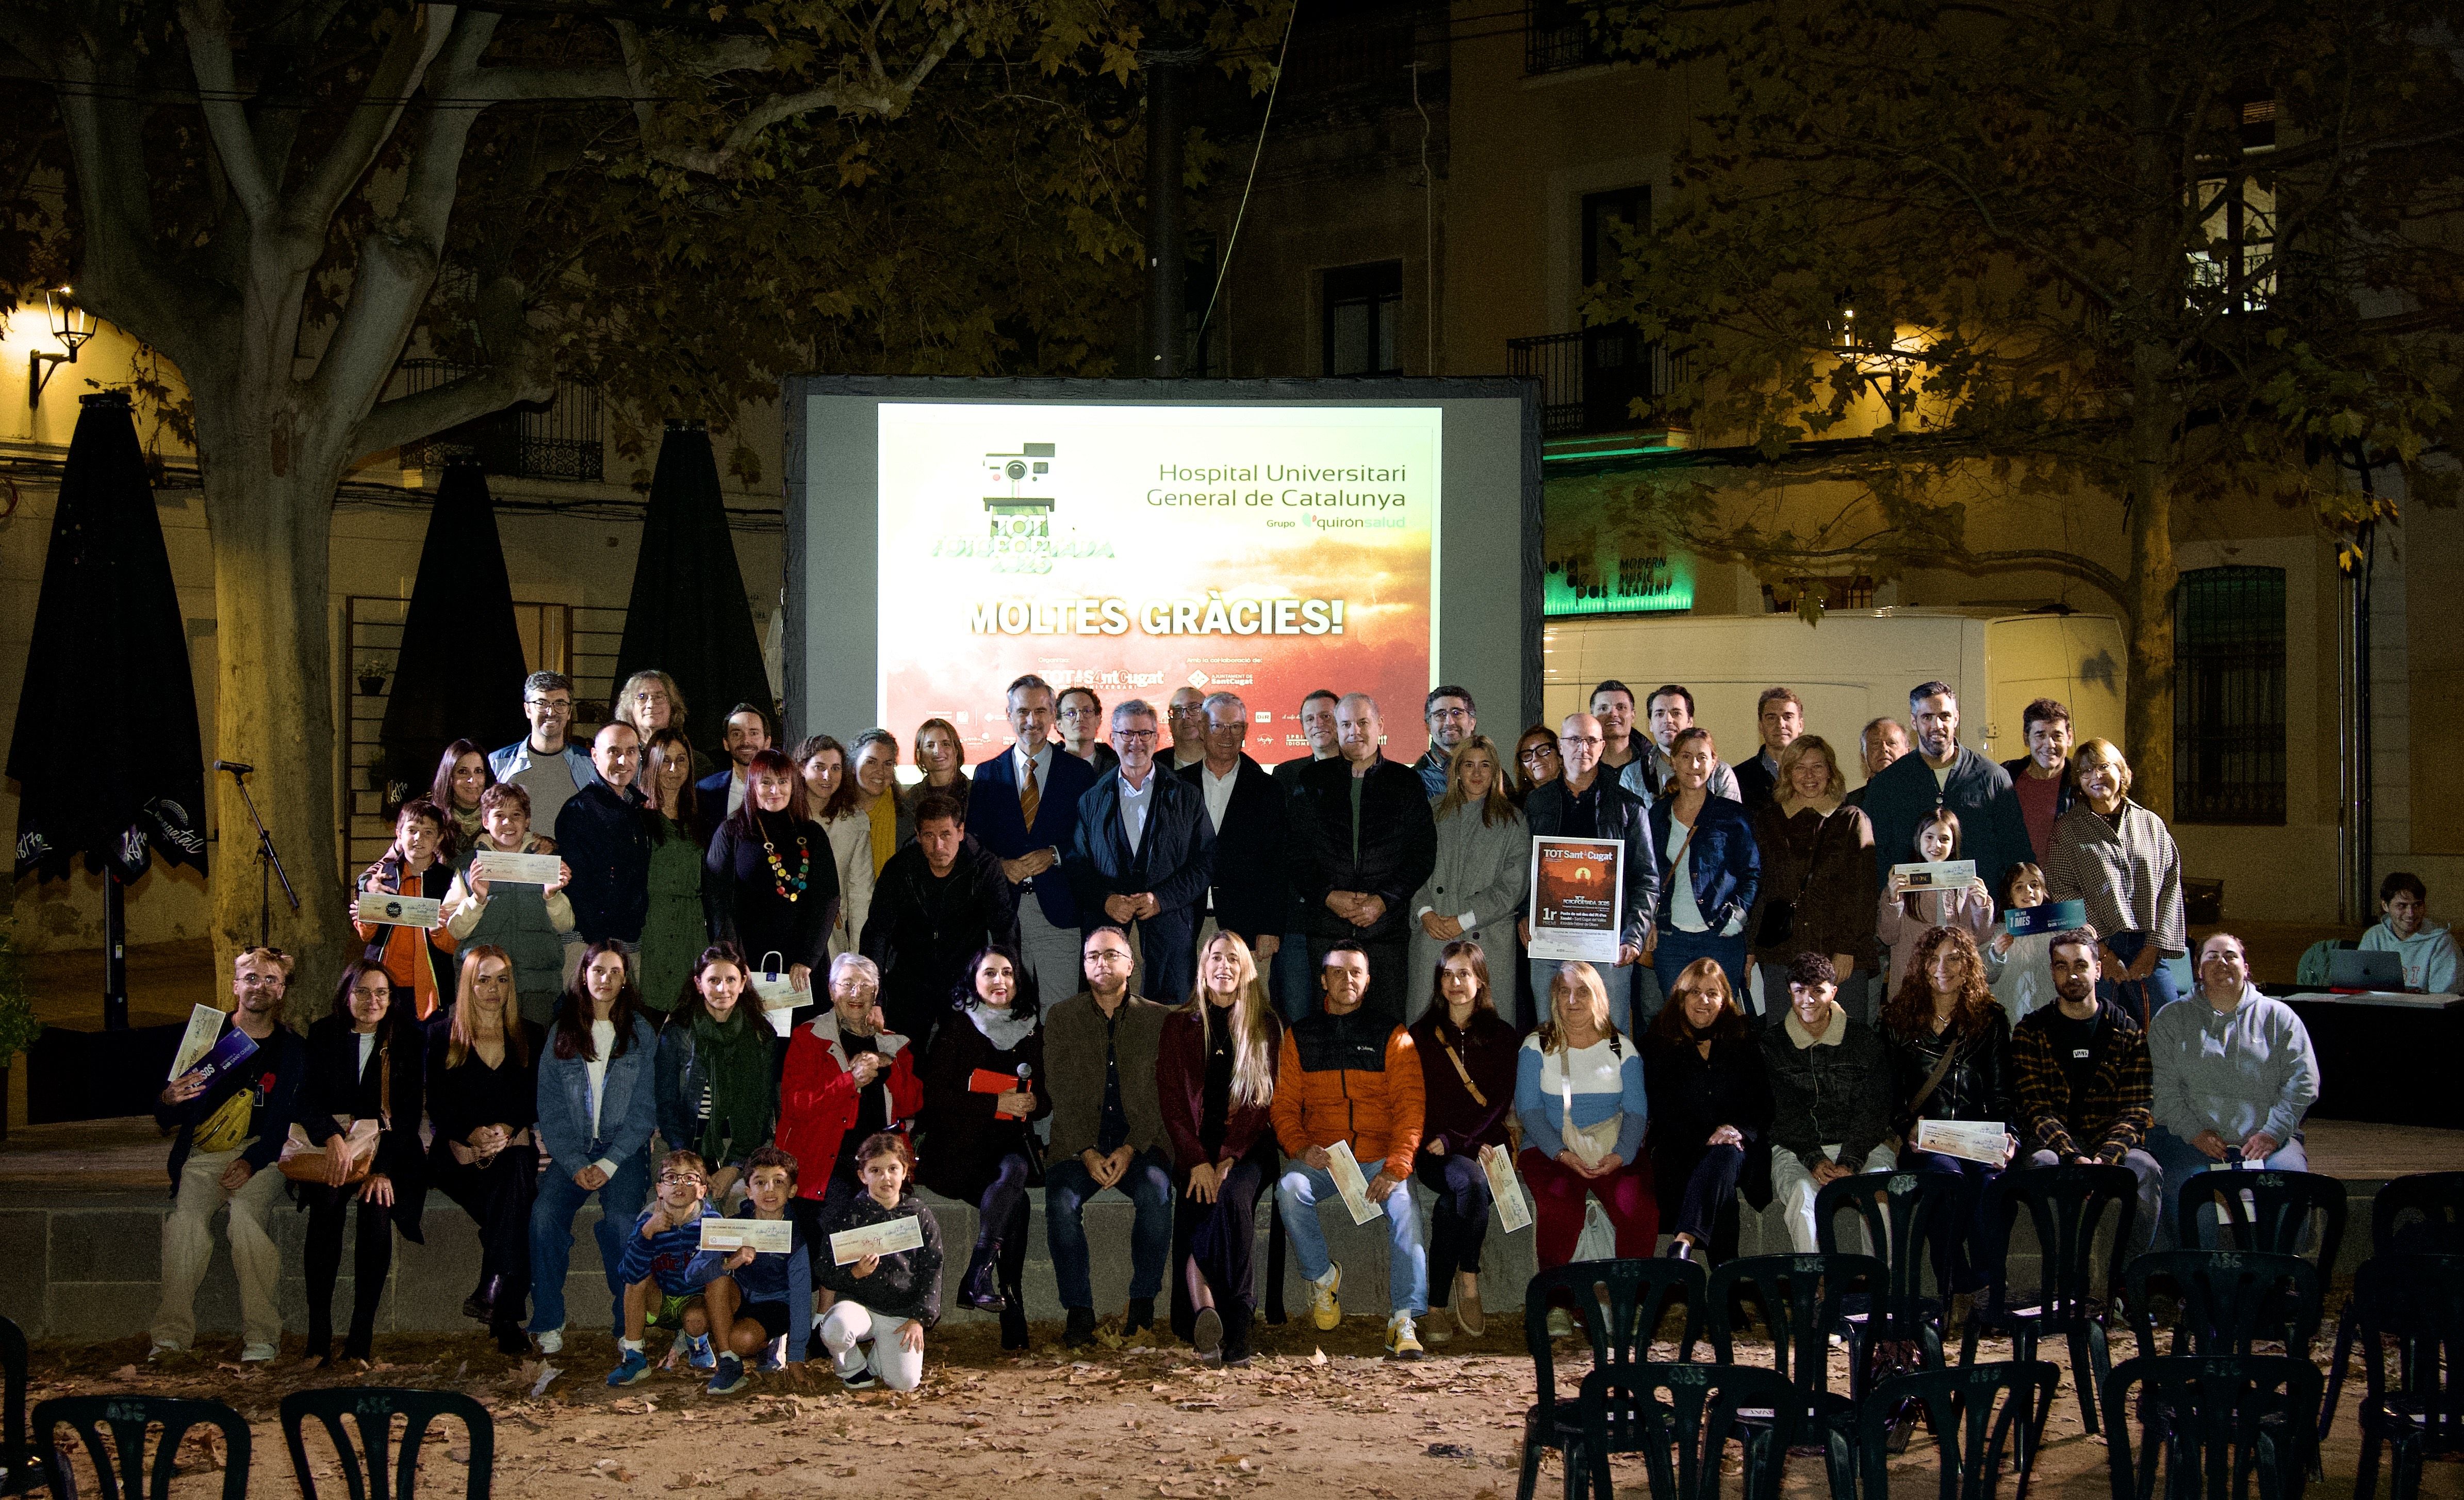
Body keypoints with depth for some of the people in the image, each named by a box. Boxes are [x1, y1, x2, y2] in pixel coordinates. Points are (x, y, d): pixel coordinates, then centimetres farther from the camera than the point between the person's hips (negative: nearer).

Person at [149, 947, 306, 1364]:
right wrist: (168, 1101, -16)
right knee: (186, 1213, -30)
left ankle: (261, 1336, -32)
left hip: (260, 1155, -1)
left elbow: (287, 1122, 0)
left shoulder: (290, 1049, 9)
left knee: (246, 1212, -32)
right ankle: (173, 1334, -31)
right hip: (203, 1153, 1)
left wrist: (250, 1163, -17)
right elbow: (166, 1122, 9)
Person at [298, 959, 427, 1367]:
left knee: (378, 1207, -30)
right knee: (327, 1200, -31)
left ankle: (361, 1340, -29)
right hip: (330, 1148, 0)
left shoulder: (407, 1040, 2)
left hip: (389, 1151, 0)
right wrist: (333, 1138, -28)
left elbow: (408, 1113, -4)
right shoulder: (323, 1035, 3)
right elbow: (307, 1100, -6)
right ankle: (318, 1336, -31)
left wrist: (384, 1169, -19)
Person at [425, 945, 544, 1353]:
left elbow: (538, 1100, 7)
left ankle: (493, 1291, -44)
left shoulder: (532, 1037, 18)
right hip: (458, 1153, -1)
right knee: (513, 1202, -34)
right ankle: (506, 1313, -41)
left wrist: (508, 1129, -14)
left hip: (515, 1144, 1)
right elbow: (437, 1105, 4)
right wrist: (472, 1136, -15)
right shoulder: (441, 1036, 14)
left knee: (516, 1168, -38)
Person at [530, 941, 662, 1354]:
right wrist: (576, 1165, -9)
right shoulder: (562, 1033, 8)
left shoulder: (641, 1033, 5)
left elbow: (644, 1108, 2)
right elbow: (550, 1106, 4)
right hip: (571, 1149, 2)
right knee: (545, 1214, -25)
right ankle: (548, 1323, -17)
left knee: (621, 1219, -29)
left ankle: (628, 1326, -20)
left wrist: (610, 1163, -11)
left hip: (624, 1148, -1)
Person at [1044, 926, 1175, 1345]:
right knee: (1061, 1201, -30)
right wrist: (1088, 1154, -15)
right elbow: (1064, 1095, -1)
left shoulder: (1157, 1019, 7)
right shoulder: (1061, 1019, 7)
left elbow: (1159, 1094, 1)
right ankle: (1078, 1310, -19)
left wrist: (1130, 1150, -14)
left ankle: (1143, 1301, -15)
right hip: (1078, 1144, 0)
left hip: (1140, 1144, 0)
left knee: (1156, 1192, -32)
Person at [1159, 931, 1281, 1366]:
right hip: (1194, 1146, 1)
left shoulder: (1266, 1027, 10)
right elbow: (1170, 1099, 4)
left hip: (1247, 1146, -1)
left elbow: (1265, 1101, 2)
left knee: (1232, 1197, -32)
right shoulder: (1179, 1025, 12)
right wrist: (1197, 1160, -11)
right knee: (1198, 1205, -30)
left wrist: (1228, 1158, -12)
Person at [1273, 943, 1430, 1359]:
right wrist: (1301, 1148, -12)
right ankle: (1322, 1277, -6)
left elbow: (1411, 1107, -2)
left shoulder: (1393, 1037, 6)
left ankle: (1404, 1321, -31)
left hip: (1379, 1158, -1)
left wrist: (1395, 1169, -17)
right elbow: (1284, 1105, 10)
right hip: (1320, 1158, 1)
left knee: (1404, 1207, -31)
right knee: (1290, 1191, -31)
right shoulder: (1300, 1037, 12)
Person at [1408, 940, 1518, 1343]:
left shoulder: (1502, 1036, 10)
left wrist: (1455, 1141, -12)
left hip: (1485, 1146, 0)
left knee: (1451, 1206, -32)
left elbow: (1501, 1103, 2)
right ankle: (1468, 1283, -26)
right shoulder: (1421, 1035, 12)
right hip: (1434, 1149, 0)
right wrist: (1450, 1145, -9)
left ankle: (1438, 1307, -24)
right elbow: (1416, 1102, 6)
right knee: (1472, 1181, -34)